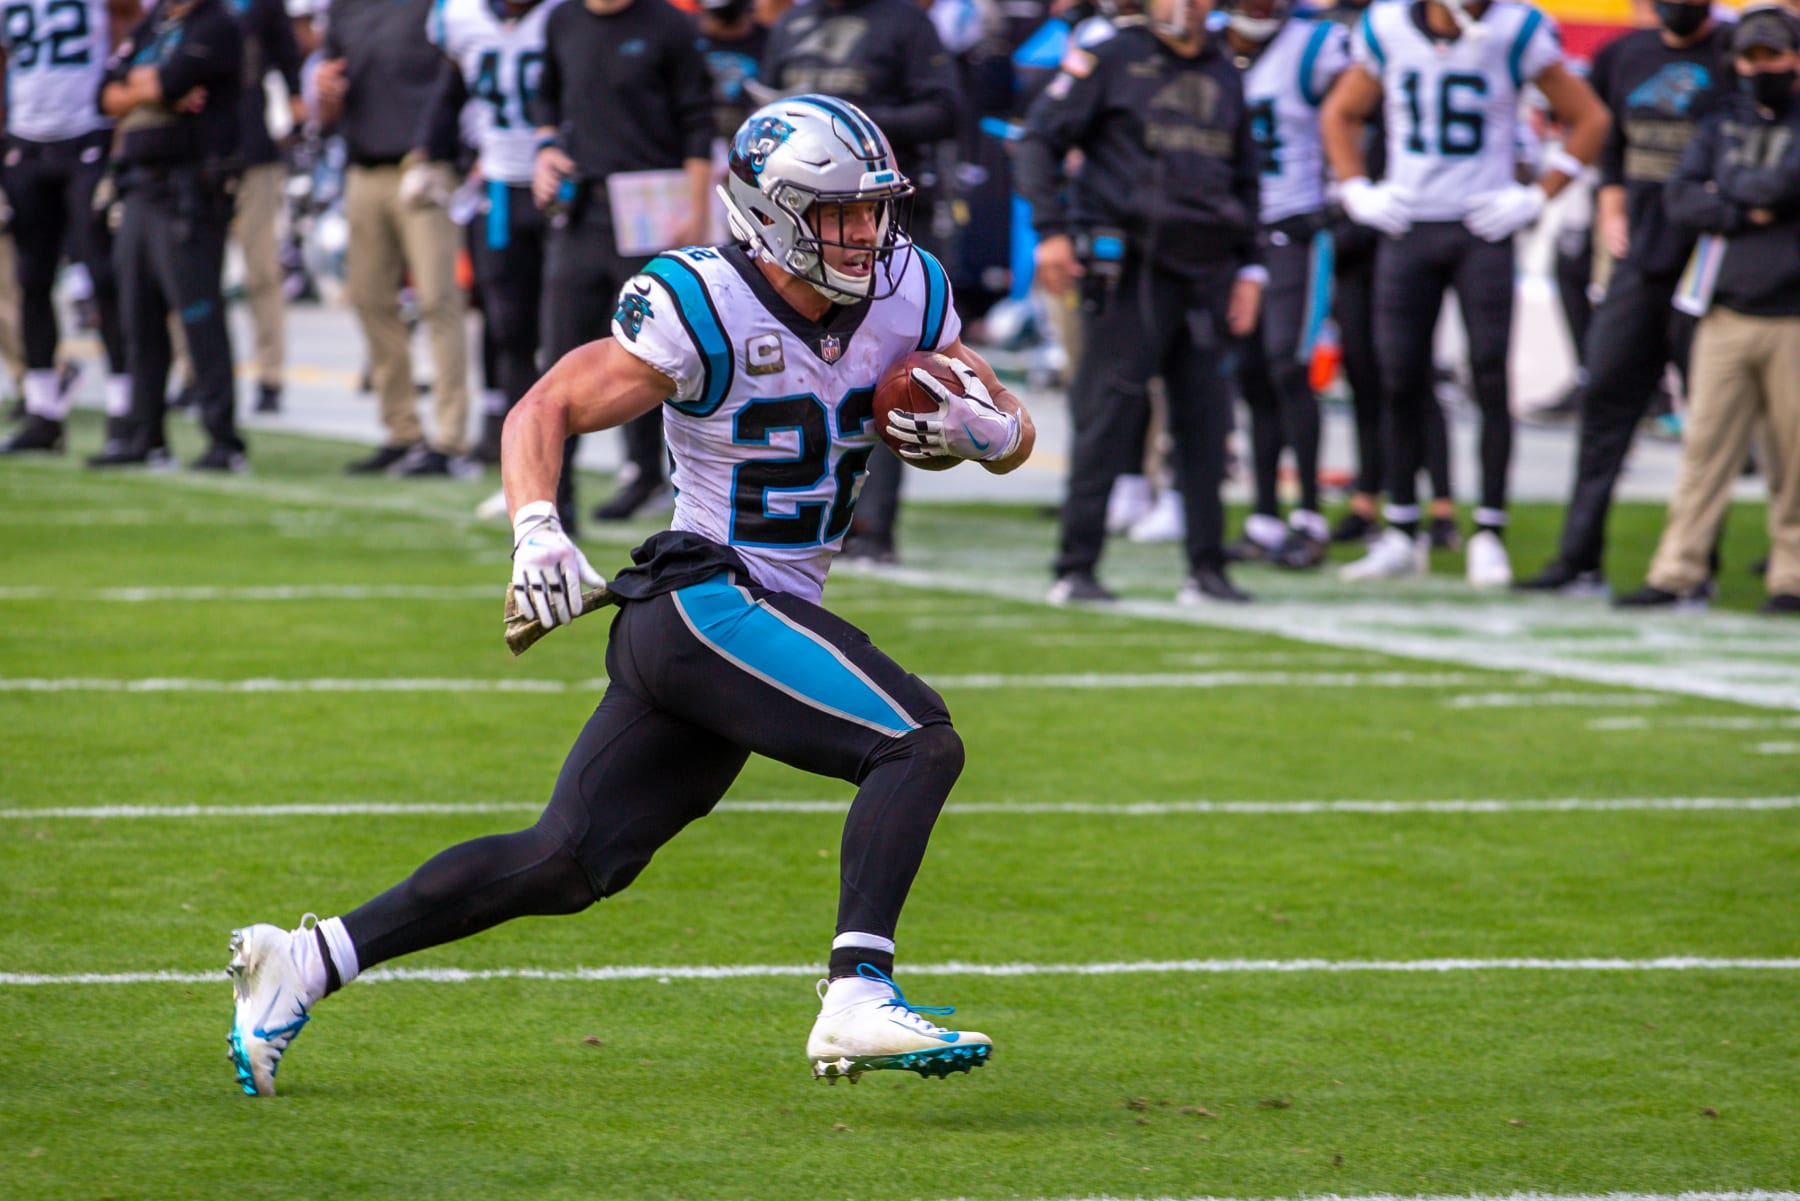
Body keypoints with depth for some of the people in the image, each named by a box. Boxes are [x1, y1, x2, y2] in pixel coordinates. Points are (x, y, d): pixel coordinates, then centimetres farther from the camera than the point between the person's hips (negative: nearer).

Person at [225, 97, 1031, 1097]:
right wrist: (536, 529, -26)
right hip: (709, 600, -7)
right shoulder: (702, 311, -14)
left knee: (569, 863, 7)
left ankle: (309, 960, 11)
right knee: (921, 742, -21)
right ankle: (858, 997, -29)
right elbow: (544, 411, -9)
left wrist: (974, 423, -11)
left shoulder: (906, 294, 5)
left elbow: (1016, 433, 12)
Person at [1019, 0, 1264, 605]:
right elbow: (1042, 139, -1)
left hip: (1207, 268, 5)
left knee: (1205, 420, 4)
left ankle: (1206, 567, 11)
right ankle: (1076, 567, -4)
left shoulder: (1224, 77, 18)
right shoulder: (1111, 61, 1)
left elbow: (1244, 179, 25)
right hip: (1130, 266, -5)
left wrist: (1249, 267, 16)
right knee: (1108, 414, -7)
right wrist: (1051, 230, -11)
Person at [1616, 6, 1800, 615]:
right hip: (1727, 314, 3)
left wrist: (1729, 188, 1)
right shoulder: (1722, 124, 14)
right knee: (1706, 445, 0)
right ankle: (1678, 574, 0)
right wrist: (1751, 212, -8)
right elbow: (1681, 199, 4)